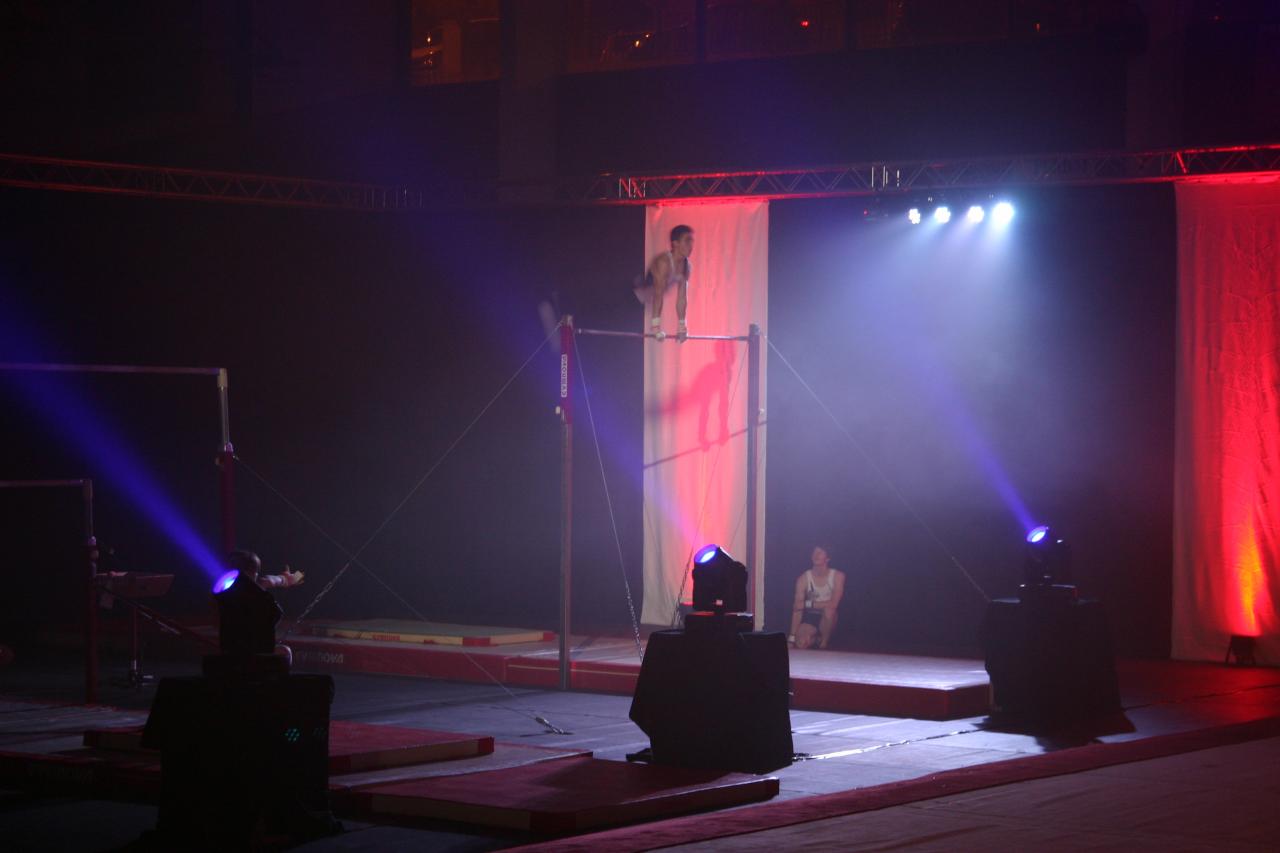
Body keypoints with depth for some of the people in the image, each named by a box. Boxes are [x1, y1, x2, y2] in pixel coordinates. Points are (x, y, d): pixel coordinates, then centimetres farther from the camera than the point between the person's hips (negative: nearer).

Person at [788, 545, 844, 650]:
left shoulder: (837, 576, -12)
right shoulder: (803, 578, -10)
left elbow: (833, 604, -23)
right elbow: (797, 609, -15)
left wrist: (808, 604, -22)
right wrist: (792, 637, -21)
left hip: (829, 618, -1)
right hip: (810, 617, 1)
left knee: (828, 610, -37)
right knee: (800, 644, -27)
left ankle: (824, 642, -10)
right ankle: (815, 639, 11)